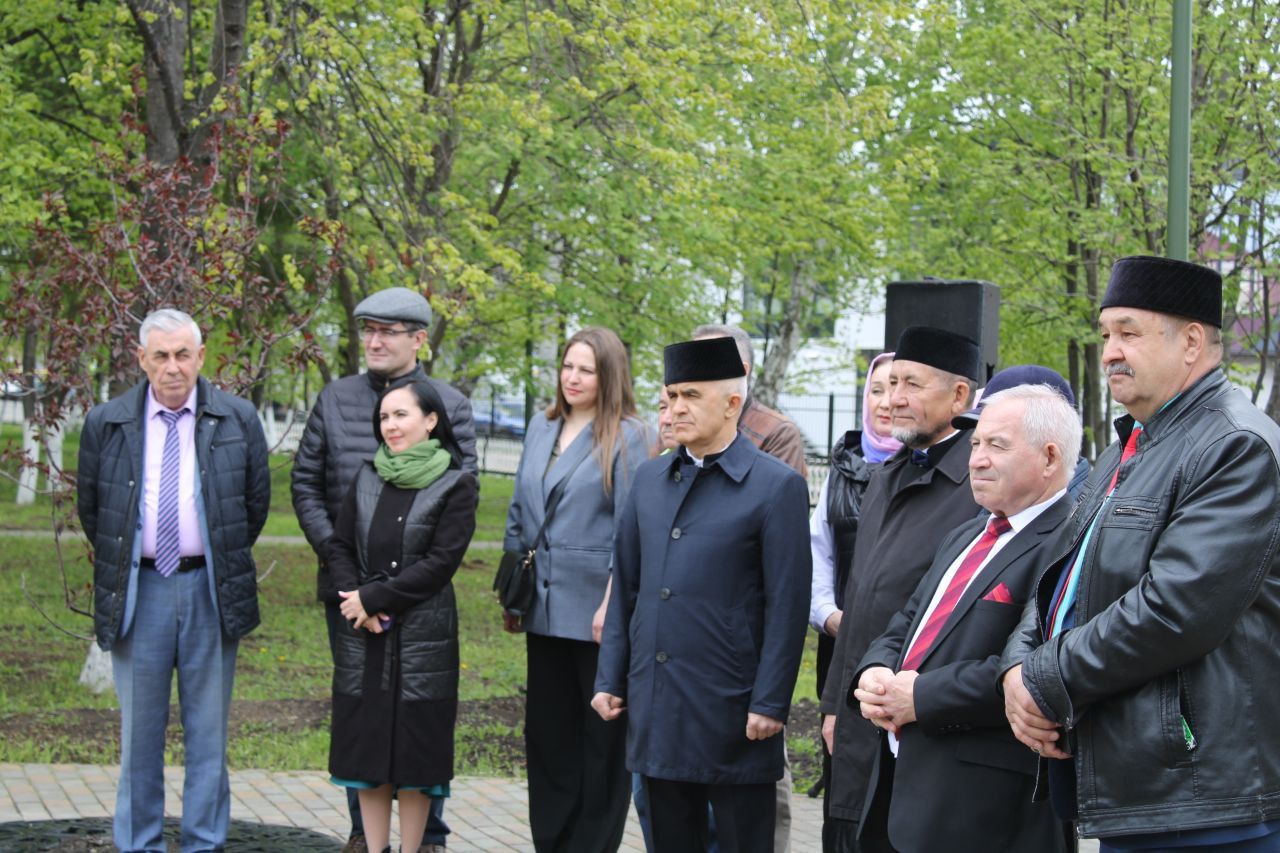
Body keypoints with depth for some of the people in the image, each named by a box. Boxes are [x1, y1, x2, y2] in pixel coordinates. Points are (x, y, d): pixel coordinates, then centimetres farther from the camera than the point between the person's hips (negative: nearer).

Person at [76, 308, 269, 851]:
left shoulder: (238, 419, 1)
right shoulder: (106, 424, 2)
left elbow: (258, 499, 11)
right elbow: (89, 506, 12)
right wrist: (118, 564, 13)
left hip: (211, 591, 0)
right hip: (138, 590, 0)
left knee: (208, 730, 6)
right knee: (139, 730, 6)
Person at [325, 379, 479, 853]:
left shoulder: (456, 486, -4)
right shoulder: (368, 478, 10)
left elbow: (441, 562, -11)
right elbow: (340, 546, 8)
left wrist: (373, 598, -13)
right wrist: (355, 601, -9)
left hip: (423, 637, -4)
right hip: (362, 636, 4)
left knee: (414, 748, 1)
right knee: (366, 747, 7)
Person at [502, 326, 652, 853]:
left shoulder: (626, 436, -7)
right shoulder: (540, 429, 11)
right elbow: (518, 516, 17)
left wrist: (612, 605, -16)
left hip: (595, 610, -6)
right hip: (546, 610, 6)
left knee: (600, 736, 3)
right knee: (546, 731, 11)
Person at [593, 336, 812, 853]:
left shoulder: (777, 487, -6)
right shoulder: (650, 479, 11)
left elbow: (786, 607, -8)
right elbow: (626, 587, 15)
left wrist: (770, 704, -12)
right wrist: (610, 679, 10)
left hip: (730, 709, -5)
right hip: (654, 704, 5)